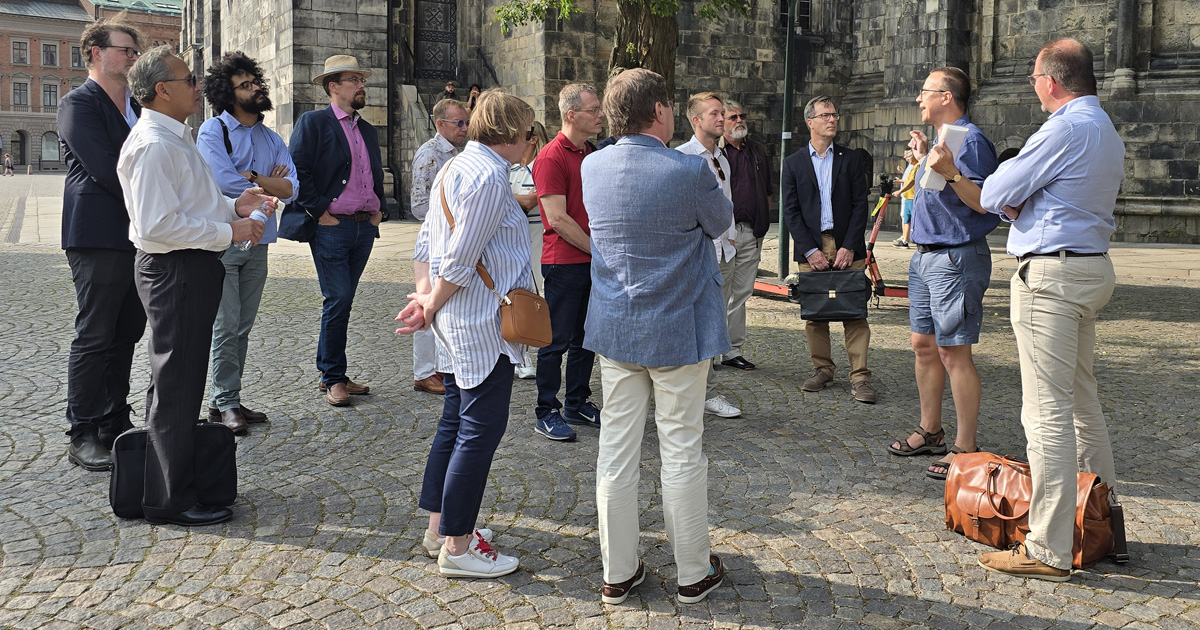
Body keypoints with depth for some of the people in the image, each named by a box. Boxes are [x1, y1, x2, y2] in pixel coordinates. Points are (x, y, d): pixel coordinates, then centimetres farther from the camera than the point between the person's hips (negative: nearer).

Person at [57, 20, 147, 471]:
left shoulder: (137, 108, 19)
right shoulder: (79, 104, -6)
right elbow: (105, 170, -15)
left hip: (138, 238, 8)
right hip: (99, 237, -8)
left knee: (126, 336, 11)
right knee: (94, 337, -4)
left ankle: (115, 424, 20)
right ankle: (83, 436, 3)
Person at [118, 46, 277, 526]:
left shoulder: (175, 139, 15)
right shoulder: (153, 145, -19)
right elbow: (159, 224, -25)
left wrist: (233, 206, 9)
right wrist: (228, 231, -19)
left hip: (194, 269, 11)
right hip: (174, 271, -11)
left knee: (181, 382, 19)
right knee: (175, 385, -3)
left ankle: (179, 477, 33)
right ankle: (169, 500, 7)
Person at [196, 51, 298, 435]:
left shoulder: (271, 139, 13)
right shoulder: (213, 131, -3)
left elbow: (290, 190, 1)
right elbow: (225, 182, -17)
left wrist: (250, 177, -11)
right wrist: (270, 185, -4)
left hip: (258, 243, 5)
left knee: (243, 327, 9)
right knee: (226, 326, -5)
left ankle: (230, 400, 17)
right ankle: (222, 403, 4)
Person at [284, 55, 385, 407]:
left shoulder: (368, 131, 19)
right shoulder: (313, 123, -3)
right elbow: (297, 171, -11)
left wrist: (378, 209, 15)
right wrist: (319, 212, -13)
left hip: (365, 228, 6)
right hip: (331, 228, -6)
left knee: (342, 302, 10)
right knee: (338, 299, -8)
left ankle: (331, 373, 18)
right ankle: (333, 379, 2)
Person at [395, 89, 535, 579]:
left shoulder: (456, 167, 15)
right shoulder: (489, 177, -17)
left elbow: (426, 240, 14)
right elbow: (460, 260, -19)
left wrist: (424, 295, 3)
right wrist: (432, 306, -7)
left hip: (457, 320, 11)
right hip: (481, 323, -11)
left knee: (456, 421, 17)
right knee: (481, 428, -4)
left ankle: (441, 525, 27)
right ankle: (457, 546, 3)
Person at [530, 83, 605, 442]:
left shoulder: (593, 154, 13)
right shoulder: (552, 157, -12)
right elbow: (558, 218, -17)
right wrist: (596, 249, -12)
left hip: (595, 261, 8)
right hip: (564, 262, -8)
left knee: (586, 337, 14)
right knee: (557, 340, 0)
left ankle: (577, 404, 26)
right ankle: (546, 413, 9)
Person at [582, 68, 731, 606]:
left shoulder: (593, 167, -3)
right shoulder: (690, 170, -17)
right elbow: (721, 222, 0)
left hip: (614, 328, 4)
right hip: (678, 330, -4)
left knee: (617, 450, 9)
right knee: (682, 451, 7)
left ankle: (618, 573, 19)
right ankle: (694, 572, 20)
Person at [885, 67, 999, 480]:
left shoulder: (970, 140, -14)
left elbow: (982, 202, -23)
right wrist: (923, 160, 19)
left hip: (955, 258, -10)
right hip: (925, 256, 10)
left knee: (954, 353, -8)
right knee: (924, 345, 15)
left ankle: (965, 448, 0)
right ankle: (930, 432, 27)